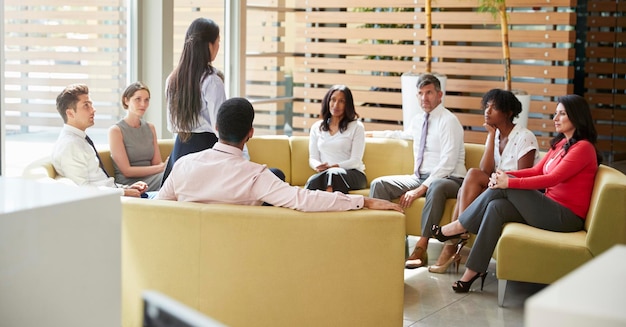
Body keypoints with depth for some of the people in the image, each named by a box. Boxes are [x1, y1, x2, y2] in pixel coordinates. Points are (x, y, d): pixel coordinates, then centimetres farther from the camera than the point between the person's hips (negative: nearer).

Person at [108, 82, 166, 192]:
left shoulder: (150, 128, 19)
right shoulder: (116, 130, -1)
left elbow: (157, 163, 13)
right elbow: (126, 171, -8)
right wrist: (162, 168, -15)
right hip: (129, 184, -6)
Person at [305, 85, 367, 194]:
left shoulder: (357, 127, 7)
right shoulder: (317, 127, 19)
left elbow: (355, 161, -1)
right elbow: (313, 158, 13)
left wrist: (332, 167, -19)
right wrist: (318, 166, -13)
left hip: (352, 174, -3)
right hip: (324, 174, 3)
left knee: (333, 174, -40)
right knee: (314, 180, -36)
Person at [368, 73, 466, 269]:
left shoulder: (448, 121, -9)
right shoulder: (417, 121, 15)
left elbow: (447, 164, -18)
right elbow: (404, 135, 41)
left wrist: (421, 188, -24)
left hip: (447, 180, -7)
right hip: (420, 178, 7)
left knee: (436, 187, -42)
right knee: (379, 184, -12)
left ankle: (421, 247, -41)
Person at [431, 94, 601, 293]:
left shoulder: (583, 148, -12)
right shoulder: (560, 143, 17)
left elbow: (552, 178, -22)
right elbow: (536, 171, 13)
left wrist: (509, 182, -24)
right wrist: (505, 174, -5)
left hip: (567, 216, -8)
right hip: (551, 208, 8)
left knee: (504, 188, -18)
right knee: (496, 207, -15)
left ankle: (459, 227, -6)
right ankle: (474, 270, -17)